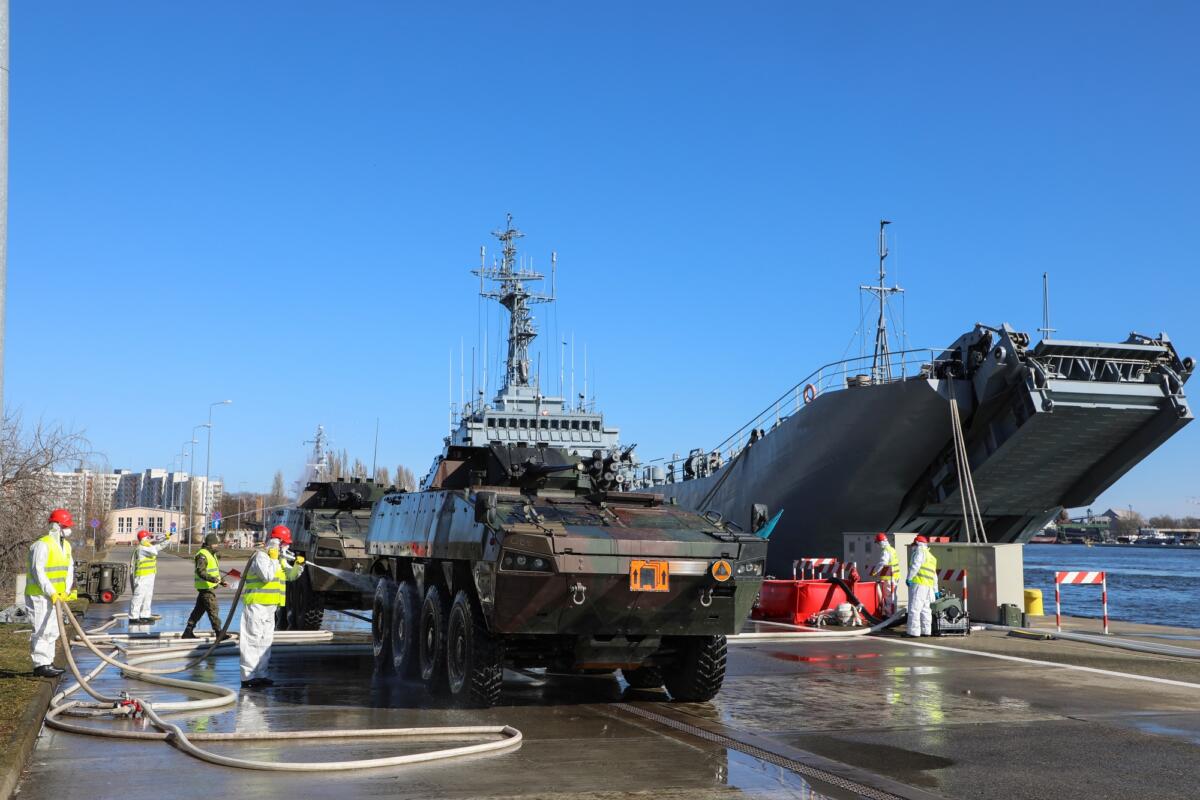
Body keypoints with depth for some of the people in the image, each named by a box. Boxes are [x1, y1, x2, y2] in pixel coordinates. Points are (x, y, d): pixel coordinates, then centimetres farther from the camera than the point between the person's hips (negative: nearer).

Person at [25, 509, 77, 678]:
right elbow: (38, 571, -22)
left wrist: (67, 591, -3)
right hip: (39, 595, -9)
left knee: (53, 631, 14)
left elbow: (70, 568, 10)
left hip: (55, 596, 9)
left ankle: (48, 663, 22)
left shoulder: (66, 545, 11)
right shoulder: (42, 545, -17)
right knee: (42, 630, -8)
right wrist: (51, 592, -24)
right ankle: (40, 665, -3)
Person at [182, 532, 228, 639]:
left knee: (199, 610, 13)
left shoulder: (212, 554, 18)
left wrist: (221, 581, 20)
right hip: (206, 587, -10)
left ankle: (188, 632, 19)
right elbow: (201, 571, -25)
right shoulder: (202, 555, -15)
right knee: (213, 610, -7)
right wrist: (212, 578, -36)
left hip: (210, 587, 10)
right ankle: (219, 633, -5)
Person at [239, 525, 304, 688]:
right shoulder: (261, 556, -12)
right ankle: (248, 676, -10)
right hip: (256, 604, -10)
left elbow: (291, 575, 17)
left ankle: (260, 674, 21)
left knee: (266, 640, 13)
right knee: (253, 639, -10)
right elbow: (267, 576, -25)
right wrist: (274, 559, -16)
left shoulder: (280, 559, 18)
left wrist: (298, 565, 0)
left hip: (270, 606, 10)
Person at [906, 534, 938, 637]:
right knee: (926, 609, 13)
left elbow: (915, 565, -17)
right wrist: (935, 590, 37)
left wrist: (909, 578, -15)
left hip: (918, 584, -9)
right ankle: (926, 631, 15)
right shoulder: (932, 557, 28)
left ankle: (914, 632, -12)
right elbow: (934, 576, 32)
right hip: (928, 586, 9)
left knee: (914, 609, -9)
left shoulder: (920, 552, -1)